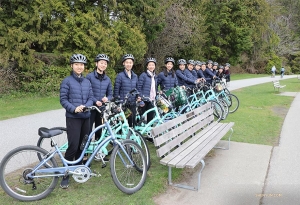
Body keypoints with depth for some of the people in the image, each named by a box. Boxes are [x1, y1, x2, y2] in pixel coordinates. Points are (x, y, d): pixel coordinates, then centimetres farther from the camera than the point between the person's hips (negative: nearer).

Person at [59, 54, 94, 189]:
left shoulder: (87, 82, 12)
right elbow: (63, 99, -5)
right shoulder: (67, 81, -3)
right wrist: (74, 109, -20)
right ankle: (66, 175, 4)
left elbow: (91, 98, 8)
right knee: (73, 146, -9)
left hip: (86, 117, 5)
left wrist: (85, 106, -12)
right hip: (73, 117, -5)